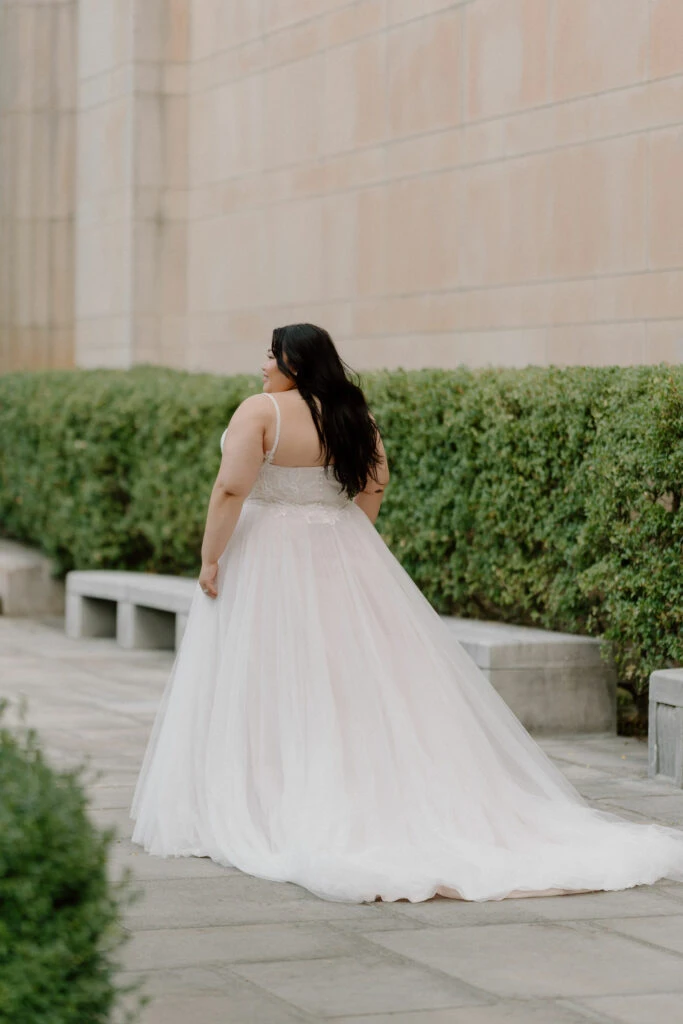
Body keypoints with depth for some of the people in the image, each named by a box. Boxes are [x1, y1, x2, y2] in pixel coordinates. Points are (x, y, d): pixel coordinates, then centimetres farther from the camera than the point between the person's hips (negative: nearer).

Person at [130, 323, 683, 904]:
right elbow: (376, 484, 13)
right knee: (359, 680, 9)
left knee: (270, 690, -1)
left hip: (269, 563, -5)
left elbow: (231, 489, -19)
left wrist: (210, 559, -12)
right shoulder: (353, 415, 6)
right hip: (344, 564, 5)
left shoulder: (260, 411, -13)